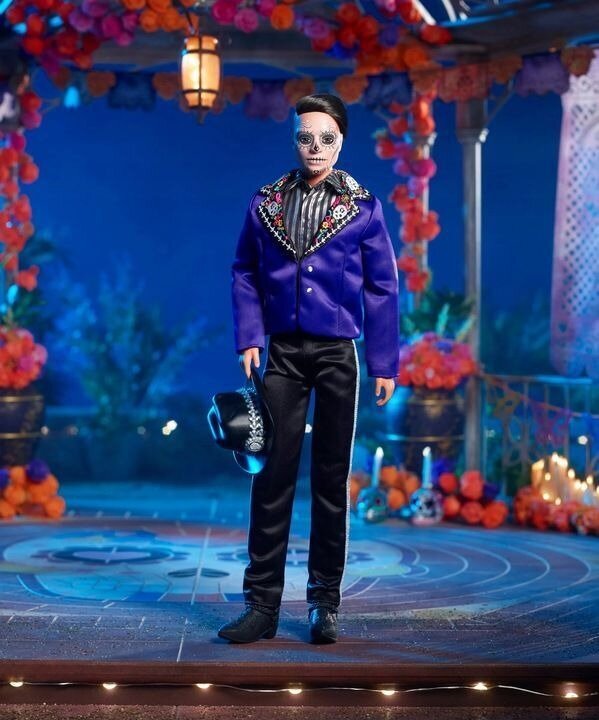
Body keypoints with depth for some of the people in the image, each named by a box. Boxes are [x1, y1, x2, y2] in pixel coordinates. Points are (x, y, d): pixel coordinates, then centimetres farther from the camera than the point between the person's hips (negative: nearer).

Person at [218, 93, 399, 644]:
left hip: (338, 352, -1)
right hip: (282, 351, 1)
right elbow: (244, 272, 10)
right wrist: (250, 336, -2)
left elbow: (382, 288, 3)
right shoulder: (266, 203, 6)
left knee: (332, 479, 5)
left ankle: (325, 603, 13)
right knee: (272, 475, -1)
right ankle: (262, 604, 4)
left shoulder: (363, 207, 2)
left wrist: (385, 362, -1)